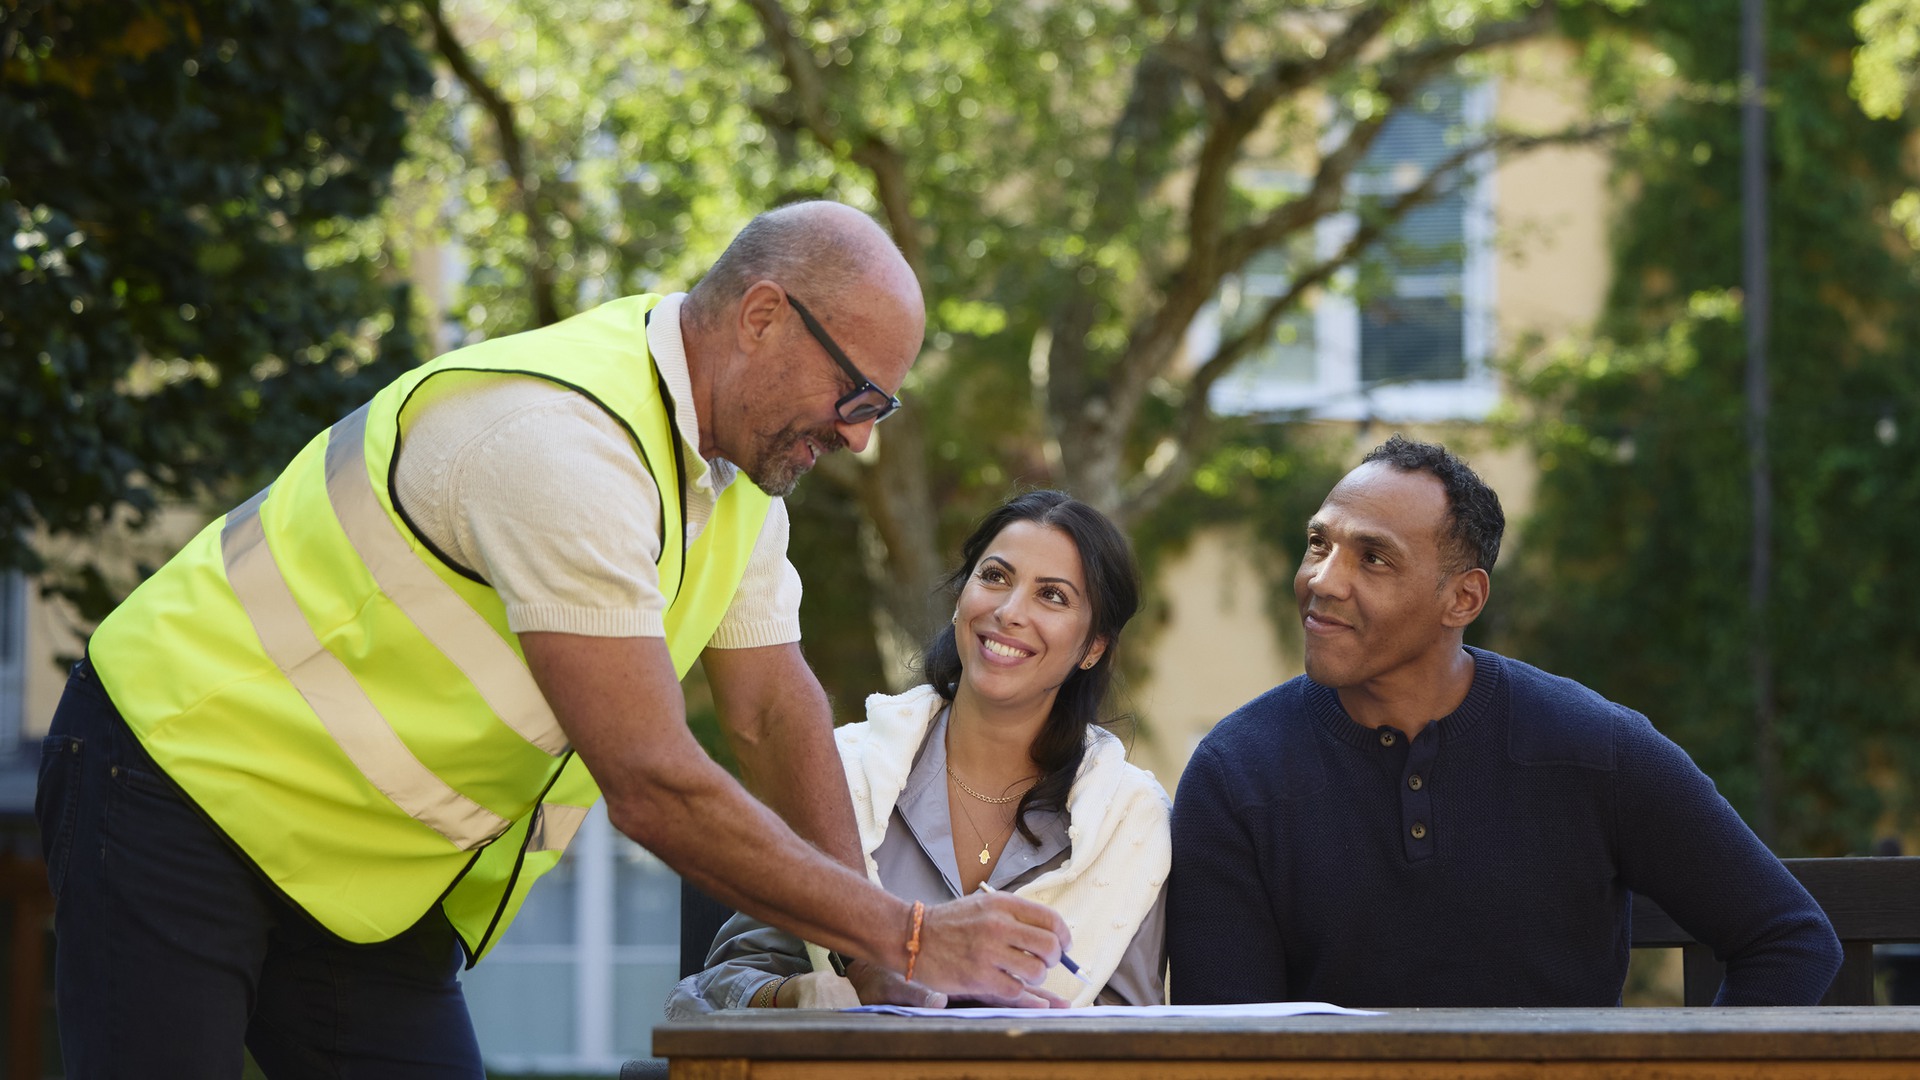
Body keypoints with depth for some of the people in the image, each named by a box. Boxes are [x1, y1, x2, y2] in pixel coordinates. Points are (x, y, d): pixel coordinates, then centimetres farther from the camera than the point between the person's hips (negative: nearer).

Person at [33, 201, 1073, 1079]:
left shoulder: (740, 453, 2)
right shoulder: (563, 442, -30)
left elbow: (775, 713, 7)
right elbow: (654, 787, -31)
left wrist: (880, 975, -2)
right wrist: (910, 937, -25)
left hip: (362, 867, 9)